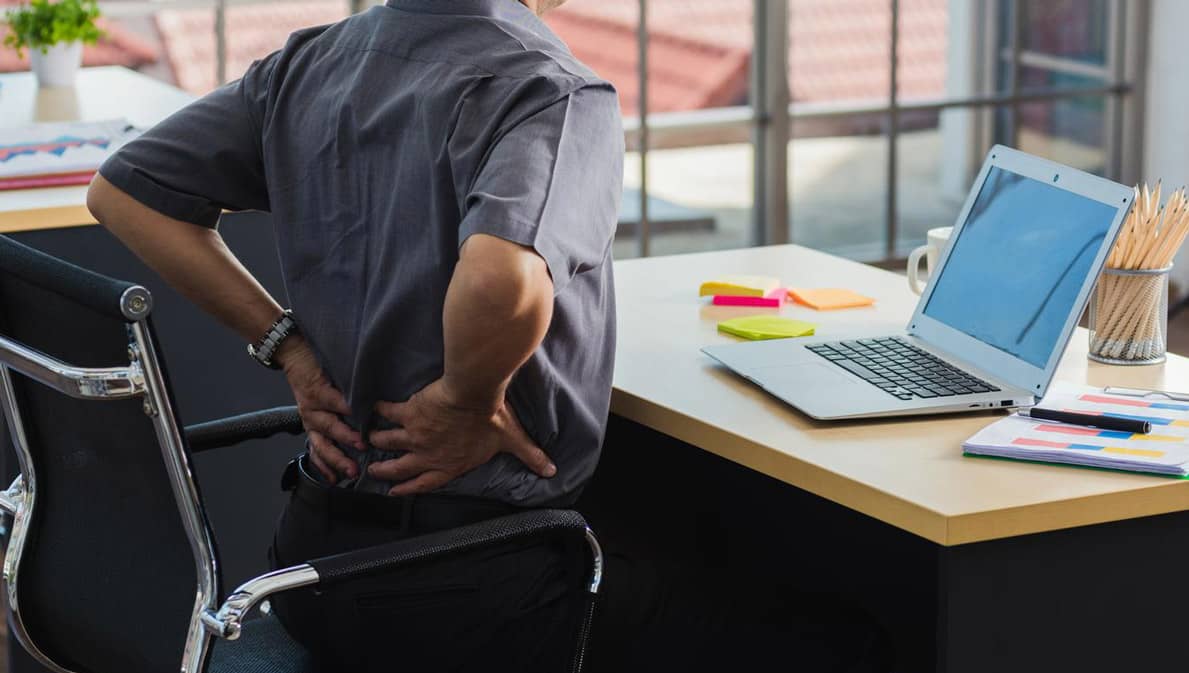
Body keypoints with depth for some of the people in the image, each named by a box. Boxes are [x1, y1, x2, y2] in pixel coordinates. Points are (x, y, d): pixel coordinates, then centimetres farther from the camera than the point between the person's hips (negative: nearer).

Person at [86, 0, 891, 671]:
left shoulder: (308, 65, 5)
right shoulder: (556, 94, -19)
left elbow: (124, 190, 11)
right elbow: (504, 278, -39)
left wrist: (288, 345, 7)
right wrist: (466, 400, -19)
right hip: (469, 592, -8)